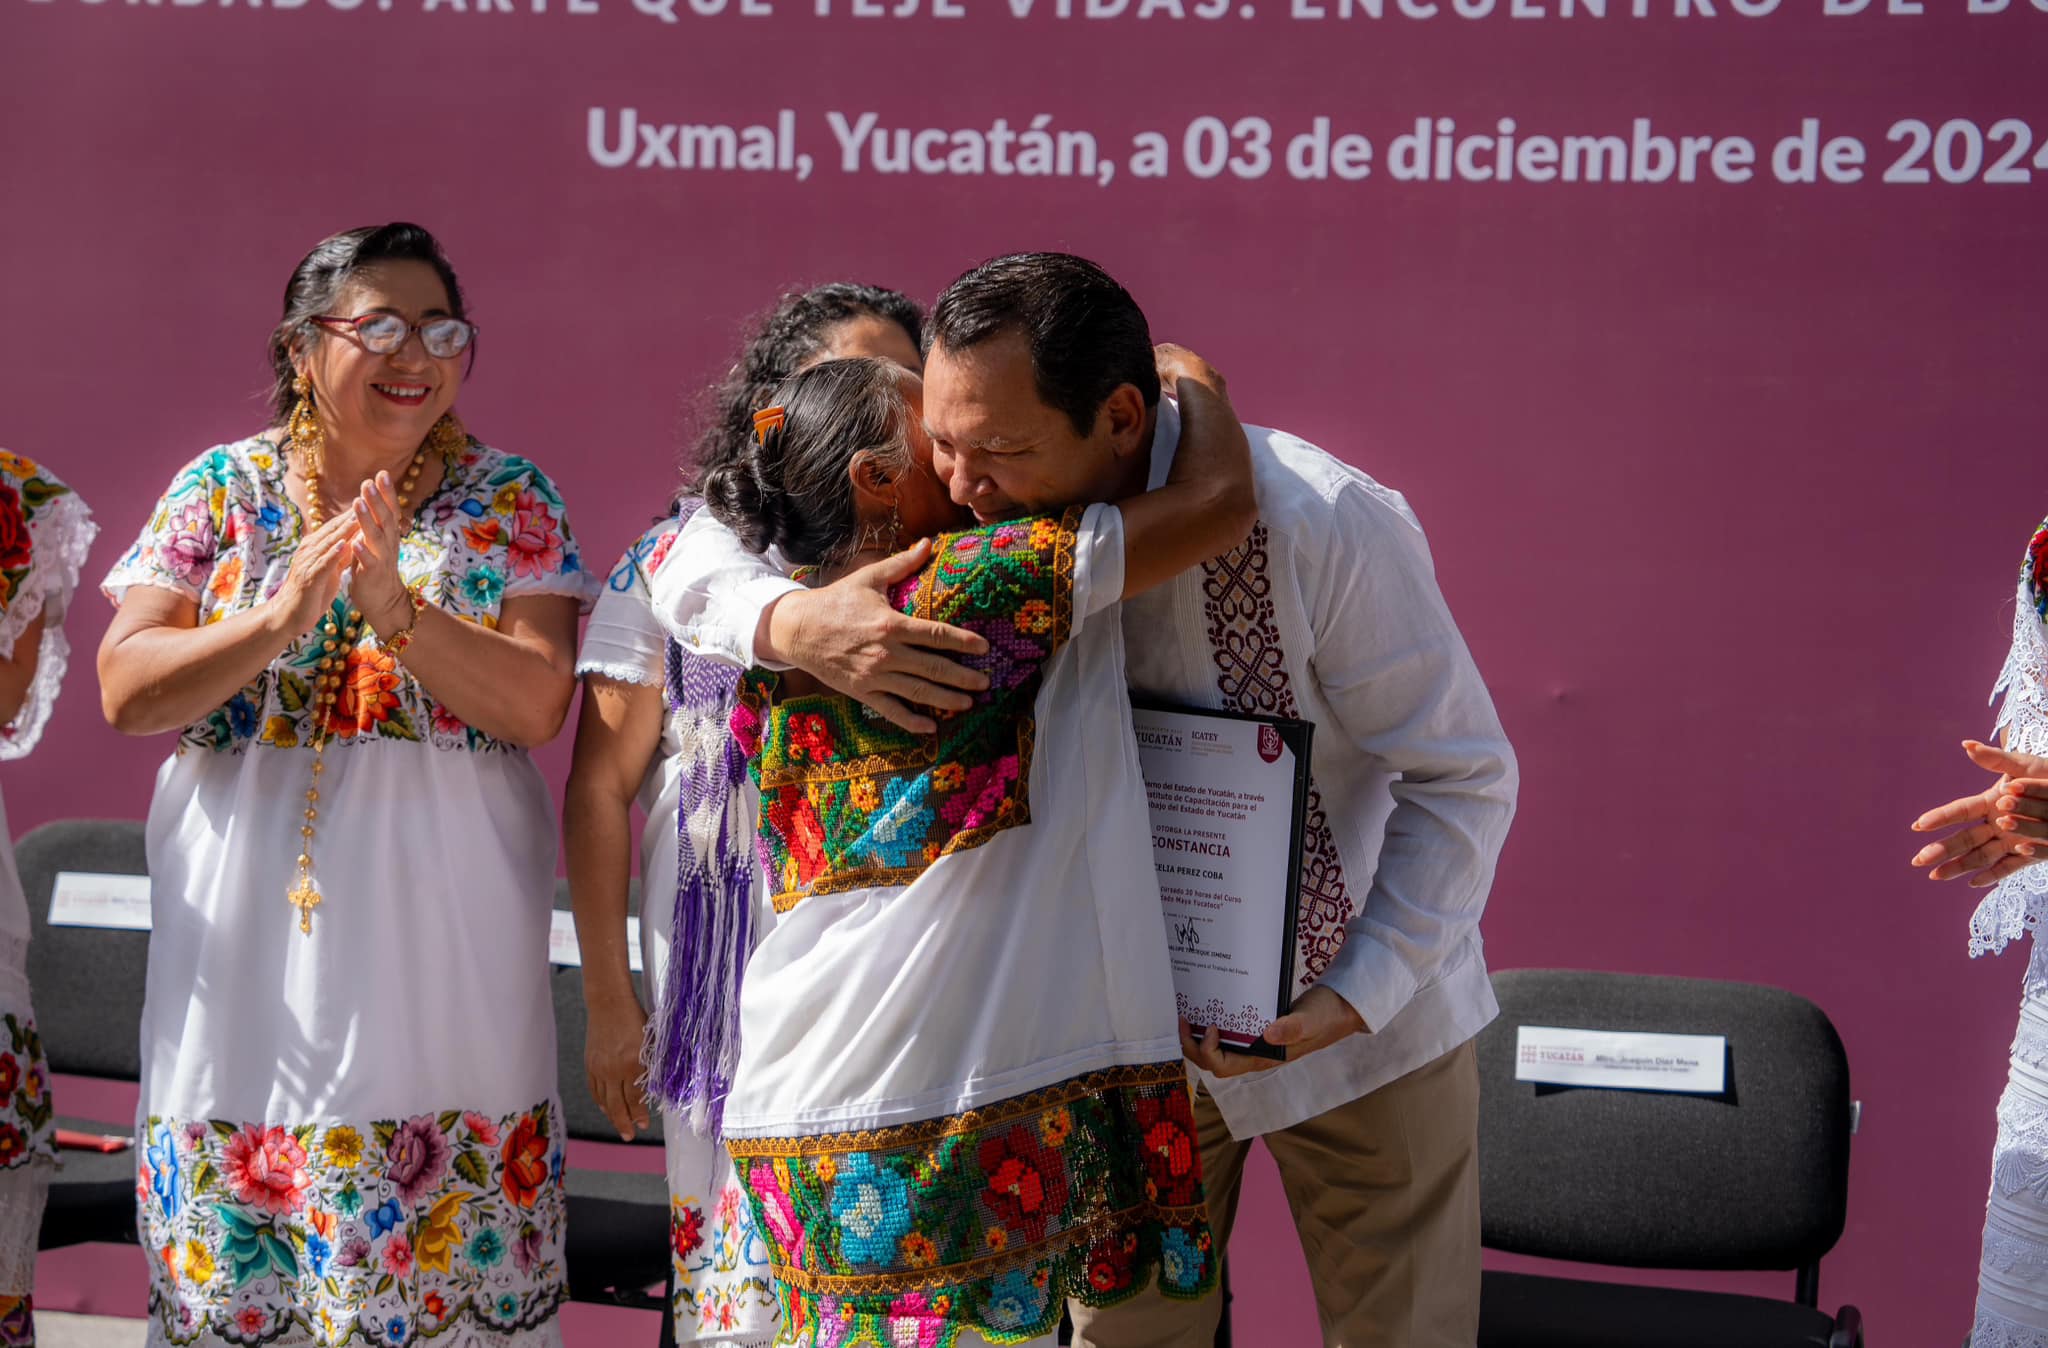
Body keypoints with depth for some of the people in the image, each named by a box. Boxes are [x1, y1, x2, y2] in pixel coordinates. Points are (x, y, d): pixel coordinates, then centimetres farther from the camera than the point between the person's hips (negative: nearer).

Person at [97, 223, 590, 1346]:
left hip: (436, 946, -1)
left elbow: (538, 705, -9)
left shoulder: (511, 501, 3)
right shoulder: (221, 487, 5)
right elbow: (126, 692, -3)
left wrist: (396, 609, -21)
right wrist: (280, 617, -17)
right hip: (248, 939, 1)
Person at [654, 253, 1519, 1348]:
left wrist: (1357, 996, -23)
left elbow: (1463, 775, -16)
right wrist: (791, 621, -34)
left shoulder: (1320, 523, -26)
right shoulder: (979, 519, -15)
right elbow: (695, 556, -10)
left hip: (1365, 1007, -3)